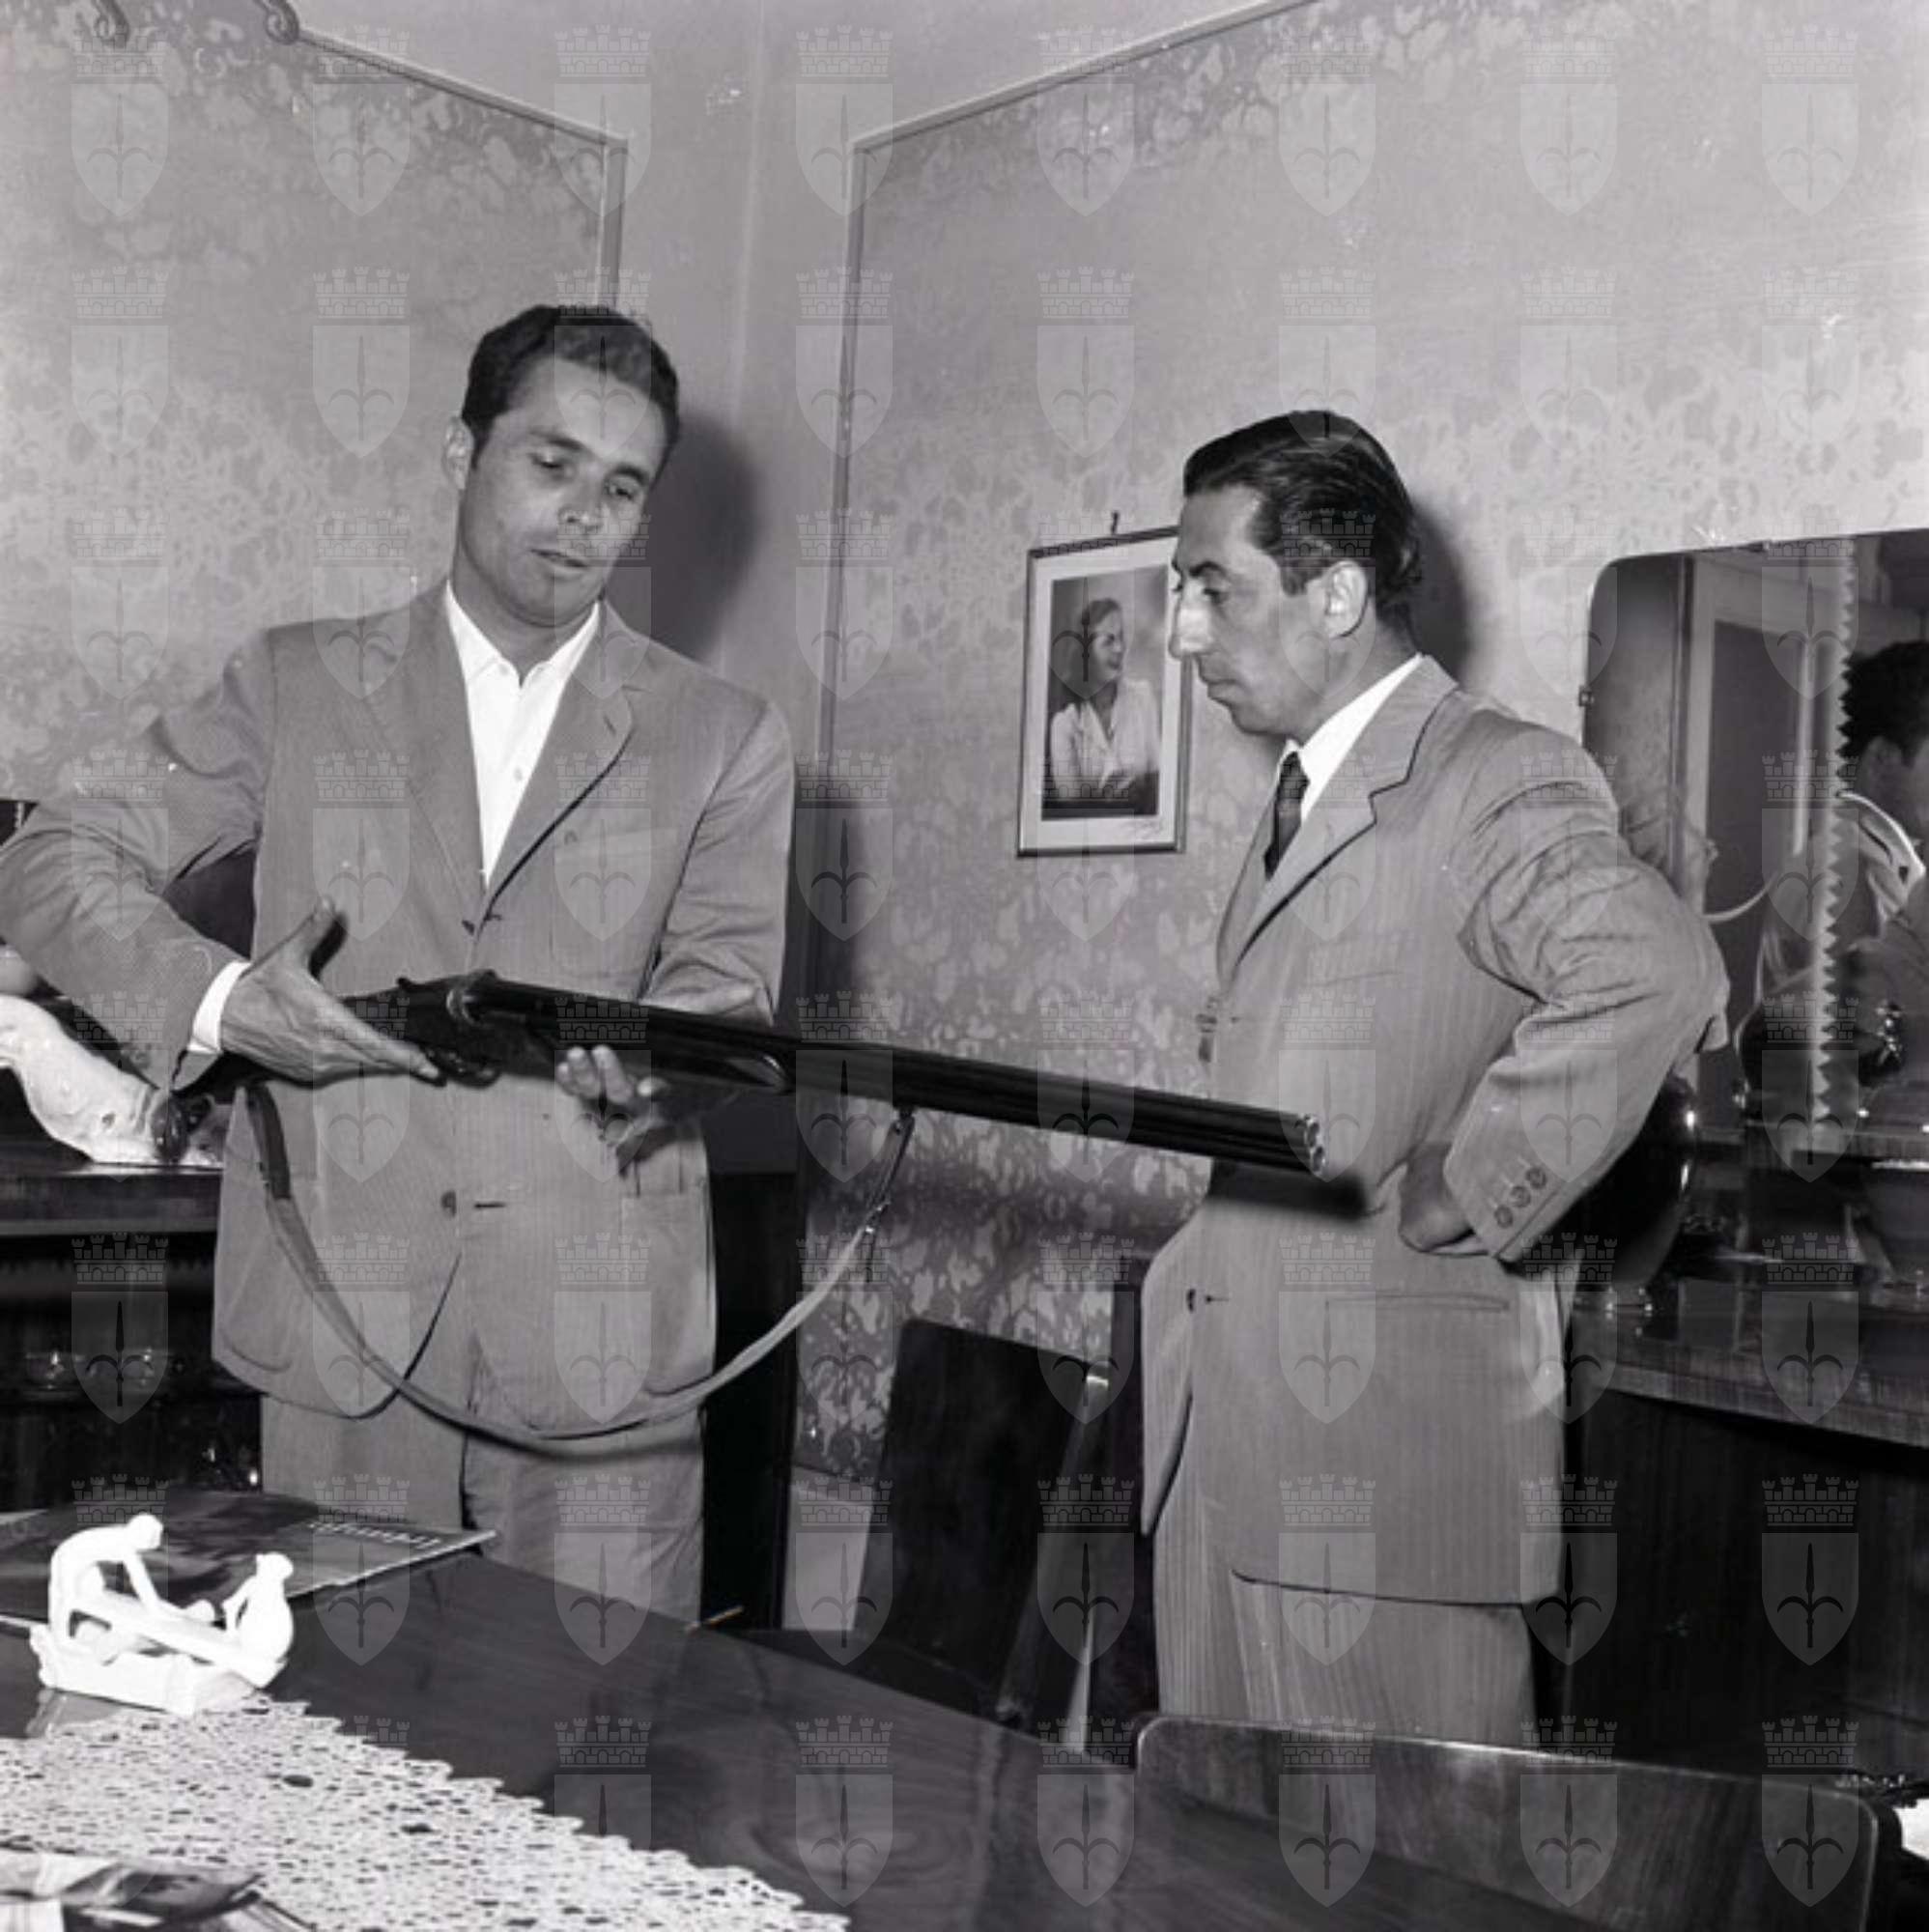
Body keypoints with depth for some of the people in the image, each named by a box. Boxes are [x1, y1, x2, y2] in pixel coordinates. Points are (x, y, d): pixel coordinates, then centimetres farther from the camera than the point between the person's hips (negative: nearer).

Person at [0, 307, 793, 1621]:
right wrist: (218, 1000, -12)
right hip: (342, 1322, 1)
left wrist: (643, 1058, -21)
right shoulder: (296, 688, 9)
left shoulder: (725, 739, 9)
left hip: (604, 1341, 0)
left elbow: (727, 979, 2)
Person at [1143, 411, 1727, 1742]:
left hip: (1391, 1440, -8)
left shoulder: (1495, 780, -11)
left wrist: (1461, 1202, -22)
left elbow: (1655, 972, -30)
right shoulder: (1304, 801, 19)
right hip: (1221, 1439, 9)